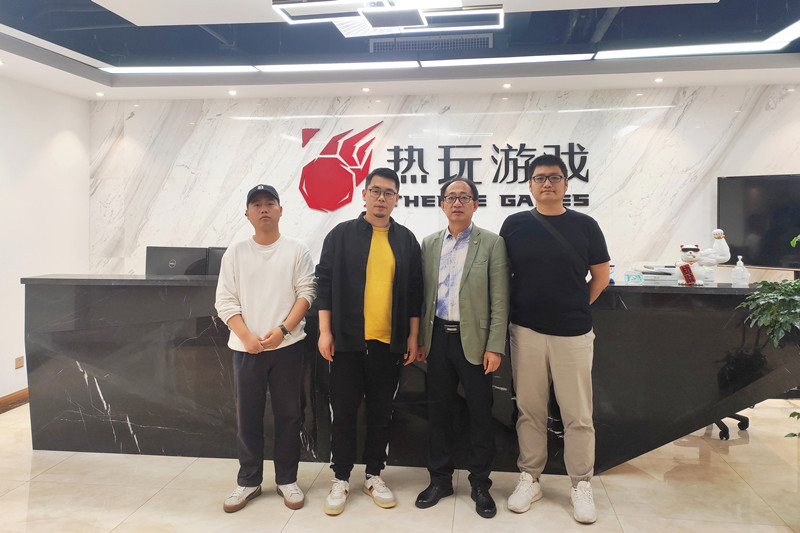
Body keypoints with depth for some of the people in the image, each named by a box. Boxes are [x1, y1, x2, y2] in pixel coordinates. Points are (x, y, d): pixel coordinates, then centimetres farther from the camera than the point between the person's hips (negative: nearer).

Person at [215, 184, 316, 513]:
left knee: (288, 414, 6)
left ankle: (287, 479, 22)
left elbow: (306, 294, -3)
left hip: (287, 346, -1)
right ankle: (248, 481, 24)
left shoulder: (297, 251, 3)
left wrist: (282, 330, -14)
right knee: (247, 416, 9)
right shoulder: (234, 254, 7)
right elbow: (225, 300, 2)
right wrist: (247, 336, -10)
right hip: (246, 348, 1)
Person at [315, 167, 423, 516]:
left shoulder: (406, 240, 8)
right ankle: (341, 480, 21)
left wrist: (413, 337, 5)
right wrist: (325, 331, -5)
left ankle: (374, 476, 27)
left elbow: (414, 292, 8)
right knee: (344, 412, 6)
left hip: (389, 342, 2)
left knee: (381, 412, 11)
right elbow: (325, 282, 1)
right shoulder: (341, 234, 2)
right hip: (347, 340, -1)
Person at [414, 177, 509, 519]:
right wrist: (421, 339, 7)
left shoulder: (492, 243, -2)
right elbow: (424, 295, 11)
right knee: (439, 410, 11)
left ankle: (480, 484, 23)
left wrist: (495, 347, -10)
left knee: (480, 413, 6)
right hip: (438, 337, 3)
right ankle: (440, 479, 27)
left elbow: (499, 301, -5)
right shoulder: (429, 244, 9)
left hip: (474, 340, -3)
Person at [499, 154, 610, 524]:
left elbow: (600, 276, 10)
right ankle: (529, 478, 25)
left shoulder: (585, 226, 3)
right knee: (530, 410, 10)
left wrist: (575, 308, 6)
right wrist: (517, 309, 4)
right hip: (526, 332, 1)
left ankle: (581, 485, 21)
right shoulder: (515, 225, 4)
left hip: (573, 334, 0)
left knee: (578, 414, 5)